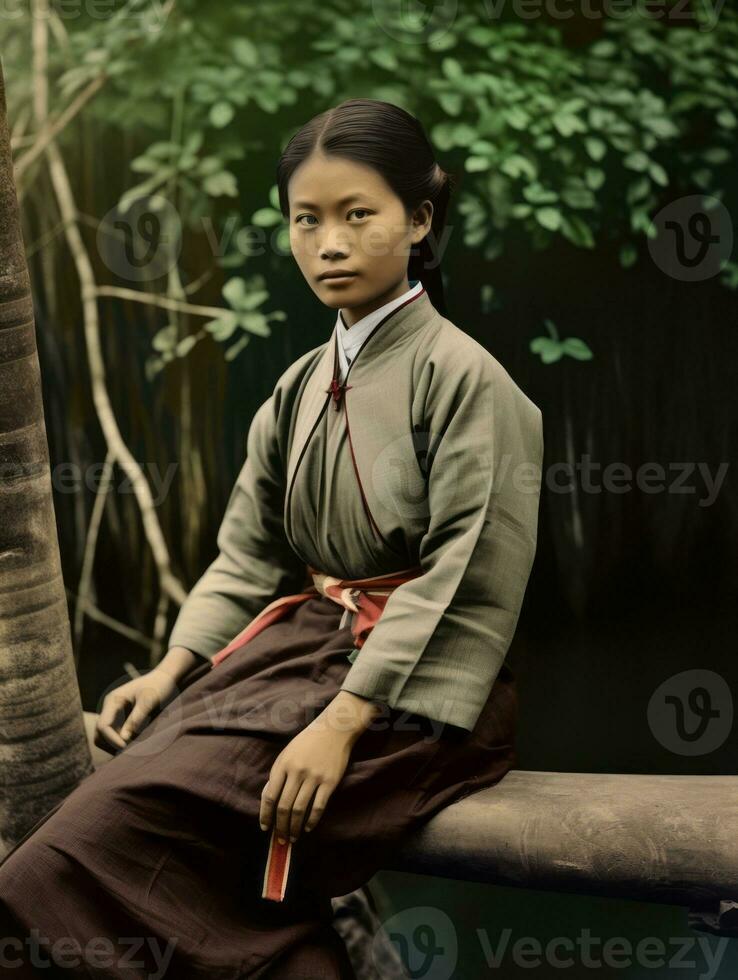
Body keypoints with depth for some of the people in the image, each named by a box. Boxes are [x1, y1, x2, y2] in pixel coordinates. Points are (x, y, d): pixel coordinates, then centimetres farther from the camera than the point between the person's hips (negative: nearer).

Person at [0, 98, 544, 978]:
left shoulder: (463, 377, -8)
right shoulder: (300, 387, 14)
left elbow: (466, 583, -15)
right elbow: (249, 553, 13)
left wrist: (344, 720, -22)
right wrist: (175, 666, -3)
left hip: (411, 683, -7)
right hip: (303, 643, 7)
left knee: (158, 805, -26)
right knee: (141, 753, -20)